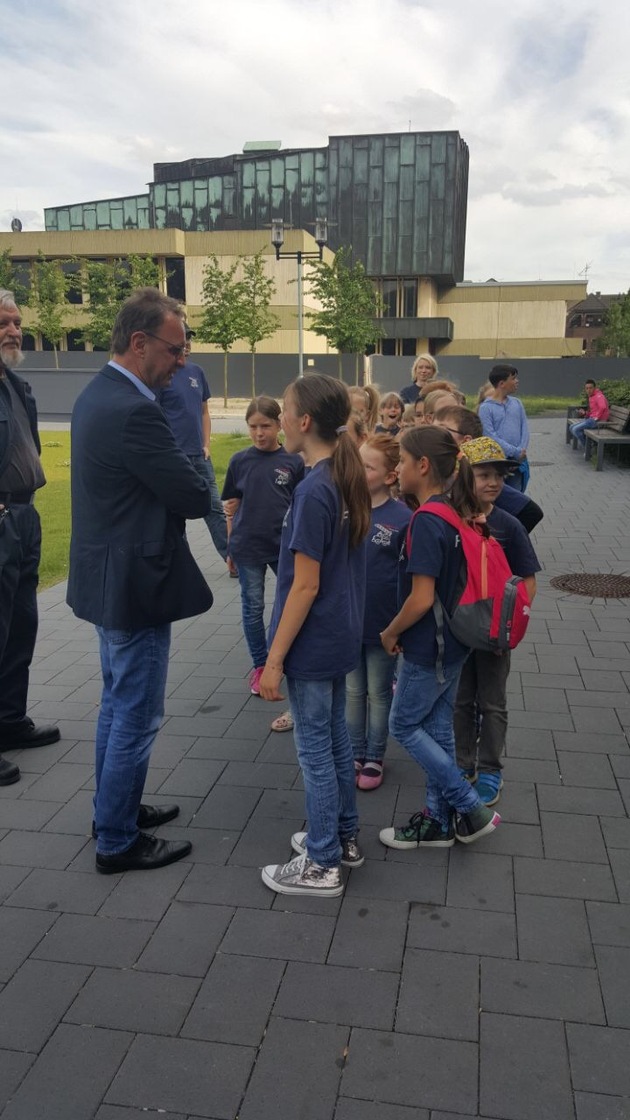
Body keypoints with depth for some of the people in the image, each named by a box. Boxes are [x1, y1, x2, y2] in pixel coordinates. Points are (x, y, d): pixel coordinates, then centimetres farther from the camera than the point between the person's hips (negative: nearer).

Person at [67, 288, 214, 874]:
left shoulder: (98, 394, 8)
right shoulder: (133, 411, -24)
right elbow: (196, 498, -19)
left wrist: (178, 478, -4)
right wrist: (192, 480, 1)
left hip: (107, 577, 11)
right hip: (134, 584, -11)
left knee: (117, 704, 22)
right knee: (137, 716, 4)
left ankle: (115, 808, 39)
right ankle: (118, 841, 20)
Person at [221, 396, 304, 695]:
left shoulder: (293, 462, -2)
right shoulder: (239, 461, 0)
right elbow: (232, 507, 5)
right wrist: (230, 546, 5)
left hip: (285, 546, 0)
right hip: (247, 547, 1)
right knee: (253, 607, 10)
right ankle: (260, 666, 24)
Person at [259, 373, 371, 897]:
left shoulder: (313, 491, -22)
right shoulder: (348, 479, 3)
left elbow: (305, 585, -22)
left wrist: (274, 659, -16)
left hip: (312, 643, -8)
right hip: (340, 636, 8)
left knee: (315, 749, 4)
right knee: (336, 737, 20)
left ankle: (322, 865, 19)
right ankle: (345, 837, 36)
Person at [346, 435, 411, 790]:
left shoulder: (402, 518, -15)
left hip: (383, 623, -3)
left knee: (379, 693, 14)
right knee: (353, 691, 17)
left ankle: (375, 758, 31)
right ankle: (355, 754, 33)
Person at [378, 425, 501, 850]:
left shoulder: (426, 520, -24)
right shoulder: (458, 513, 3)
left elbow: (422, 598, -25)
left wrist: (391, 632, -11)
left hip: (428, 647, -9)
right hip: (454, 642, 9)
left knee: (405, 725, 9)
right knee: (438, 727, 17)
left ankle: (472, 808, 13)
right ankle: (439, 821, 30)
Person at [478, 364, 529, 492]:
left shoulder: (517, 403, 9)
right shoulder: (485, 408, -7)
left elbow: (524, 429, 6)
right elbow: (490, 436, -13)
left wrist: (521, 450, -11)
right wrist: (515, 452, -17)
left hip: (518, 461, 5)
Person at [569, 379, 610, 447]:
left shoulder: (599, 396, -14)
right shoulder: (591, 397, 16)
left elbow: (603, 407, -33)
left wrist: (597, 417, -22)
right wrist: (585, 413, 7)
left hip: (597, 421, -10)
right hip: (591, 419, 10)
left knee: (575, 429, -18)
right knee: (572, 427, 7)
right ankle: (582, 443, 3)